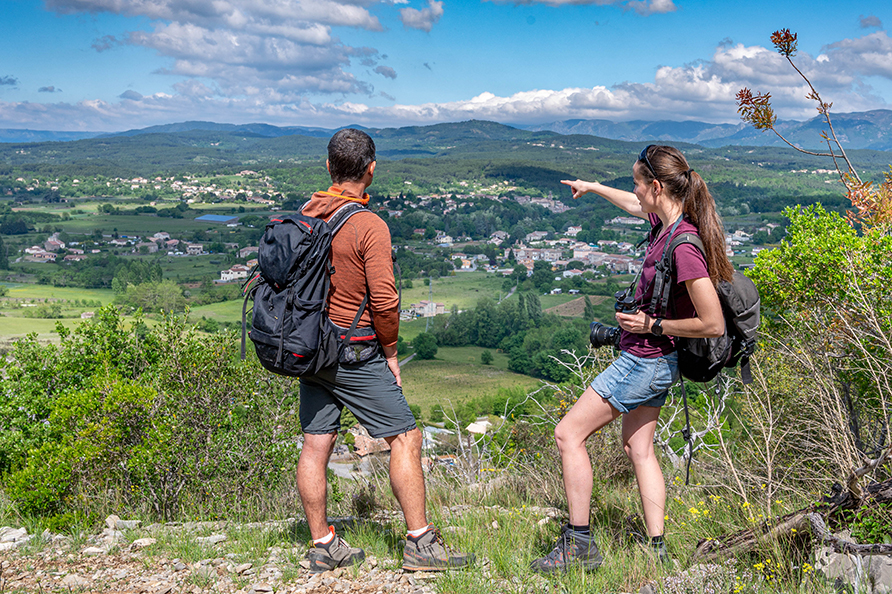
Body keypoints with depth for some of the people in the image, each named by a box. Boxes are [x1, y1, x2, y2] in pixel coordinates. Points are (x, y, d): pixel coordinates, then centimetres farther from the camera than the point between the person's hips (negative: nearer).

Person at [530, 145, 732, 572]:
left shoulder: (683, 247, -27)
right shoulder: (666, 223, 0)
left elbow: (713, 324, -26)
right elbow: (634, 206, 25)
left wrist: (652, 325, -18)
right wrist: (592, 187, 37)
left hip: (646, 362, -9)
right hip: (648, 359, 9)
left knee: (568, 433, -2)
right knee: (638, 448, 15)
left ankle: (579, 545, 6)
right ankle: (656, 550, 21)